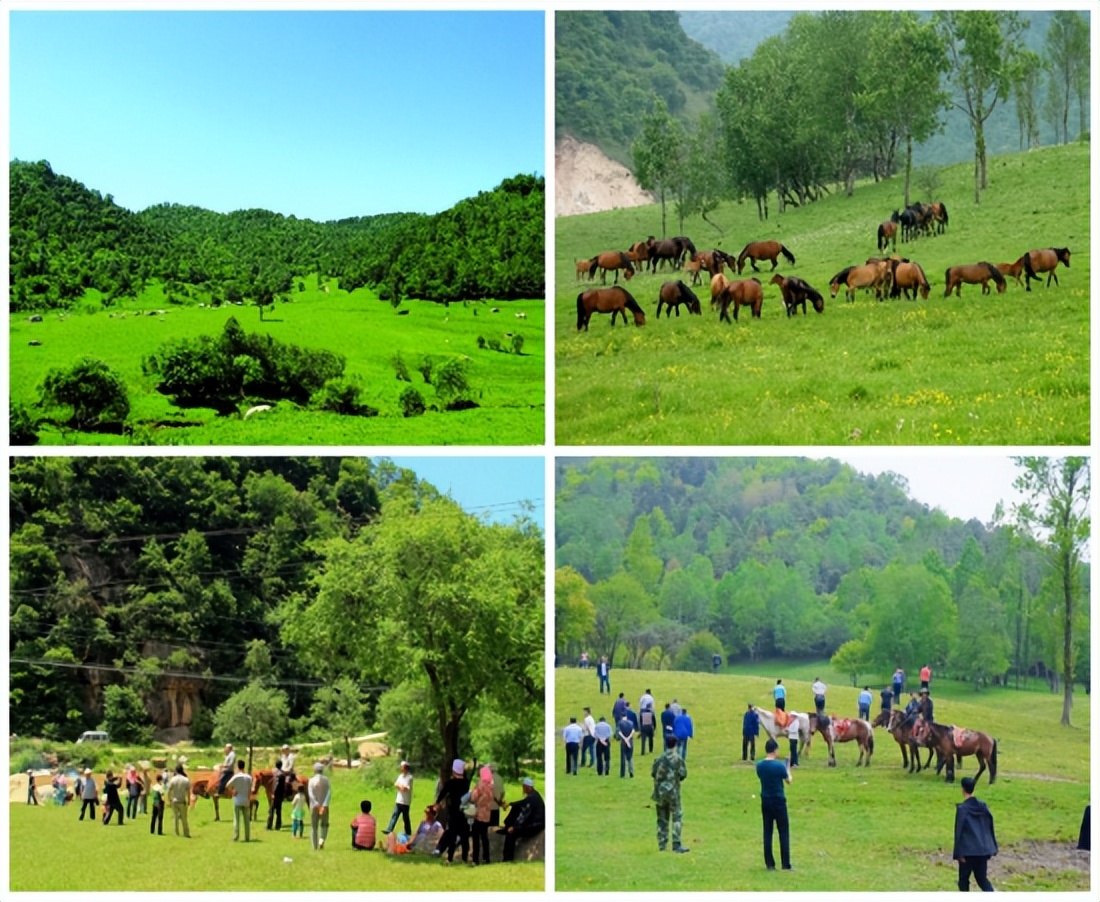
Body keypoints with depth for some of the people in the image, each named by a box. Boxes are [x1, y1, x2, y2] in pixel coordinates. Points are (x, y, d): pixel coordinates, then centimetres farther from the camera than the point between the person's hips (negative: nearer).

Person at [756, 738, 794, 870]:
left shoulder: (759, 765, -3)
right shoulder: (779, 765, -16)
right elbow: (788, 780, -2)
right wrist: (788, 771, 20)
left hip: (765, 802, 4)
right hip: (778, 802, -4)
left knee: (767, 832, 9)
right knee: (784, 832, 4)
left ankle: (769, 864, 9)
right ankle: (786, 864, 3)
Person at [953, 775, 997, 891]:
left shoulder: (962, 808, -12)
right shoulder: (983, 806, 4)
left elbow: (958, 832, -12)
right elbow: (990, 828, 9)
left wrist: (958, 853, -10)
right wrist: (991, 849, 16)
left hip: (968, 851, -5)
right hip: (983, 850, 5)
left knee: (963, 880, 11)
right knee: (982, 878, 14)